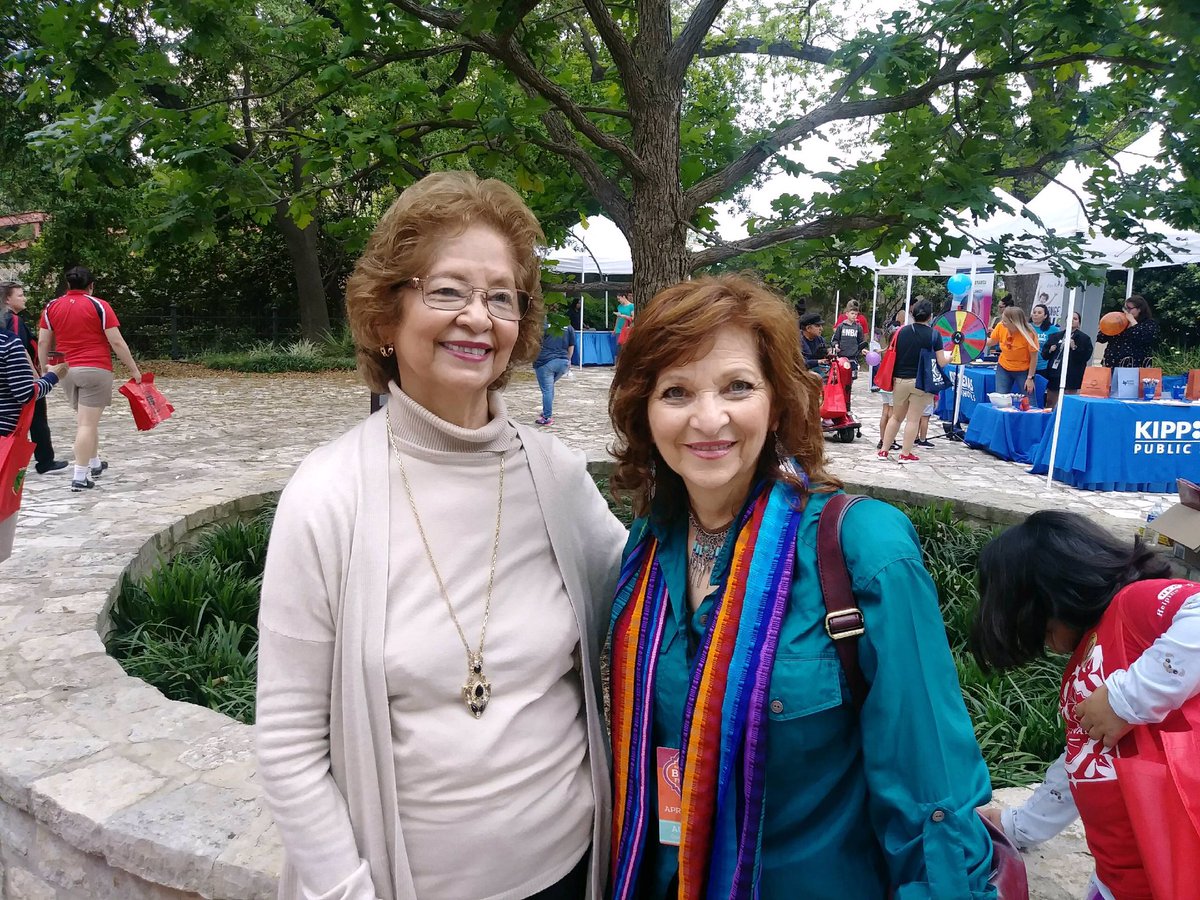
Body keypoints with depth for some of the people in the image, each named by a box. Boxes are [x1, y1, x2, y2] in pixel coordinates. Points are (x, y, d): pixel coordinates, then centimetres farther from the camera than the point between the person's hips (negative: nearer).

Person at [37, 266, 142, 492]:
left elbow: (43, 342, 8)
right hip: (95, 370, -5)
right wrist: (134, 370, -2)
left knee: (86, 419, 21)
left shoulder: (51, 307, 9)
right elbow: (117, 342, -9)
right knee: (87, 424, -6)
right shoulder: (99, 306, -5)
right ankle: (80, 476, -8)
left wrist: (44, 371, 17)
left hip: (66, 371, 5)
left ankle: (95, 463, 33)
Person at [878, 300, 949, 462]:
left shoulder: (902, 331, 0)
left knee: (896, 416, 16)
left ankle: (884, 450, 17)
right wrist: (950, 356, 14)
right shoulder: (933, 335, -8)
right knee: (913, 419, 5)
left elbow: (893, 355, 5)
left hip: (900, 380, 3)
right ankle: (905, 453, 9)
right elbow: (941, 362, -7)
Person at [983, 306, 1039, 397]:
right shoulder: (1000, 327, -16)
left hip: (1023, 371, -3)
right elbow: (992, 341, 5)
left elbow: (1034, 357, -15)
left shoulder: (1028, 334, -25)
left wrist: (1030, 378, -12)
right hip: (1003, 368, 3)